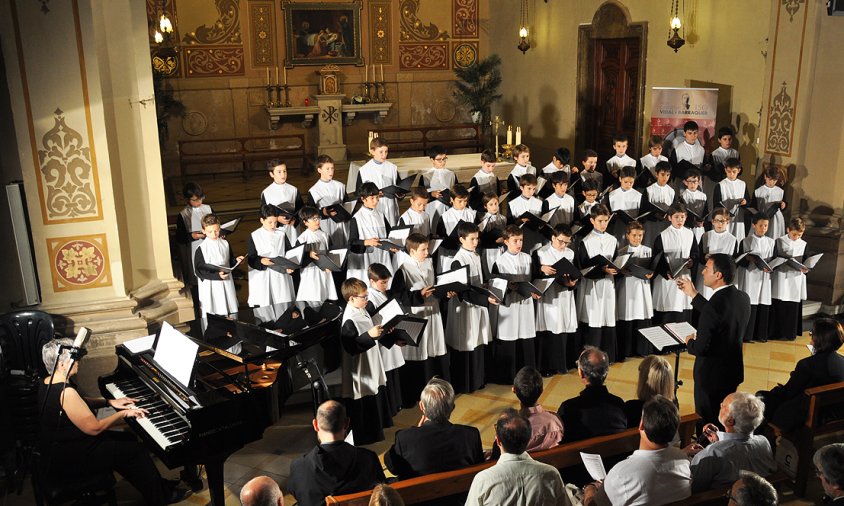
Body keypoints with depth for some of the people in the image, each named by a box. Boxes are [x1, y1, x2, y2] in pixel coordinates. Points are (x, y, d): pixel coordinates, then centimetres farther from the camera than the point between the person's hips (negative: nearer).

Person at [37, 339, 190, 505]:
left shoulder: (49, 382, 1)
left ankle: (160, 488, 24)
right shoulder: (66, 392, -31)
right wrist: (124, 413, -13)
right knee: (136, 450, -4)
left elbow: (79, 403, 18)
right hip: (66, 464, -10)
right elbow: (94, 428, -26)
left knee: (128, 439, 16)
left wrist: (109, 402, 8)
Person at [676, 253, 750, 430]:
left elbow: (700, 348, -26)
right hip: (733, 370, 8)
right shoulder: (743, 298, -5)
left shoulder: (714, 305, -30)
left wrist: (690, 342, -5)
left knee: (708, 422, 11)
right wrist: (693, 295, 14)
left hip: (712, 375, -8)